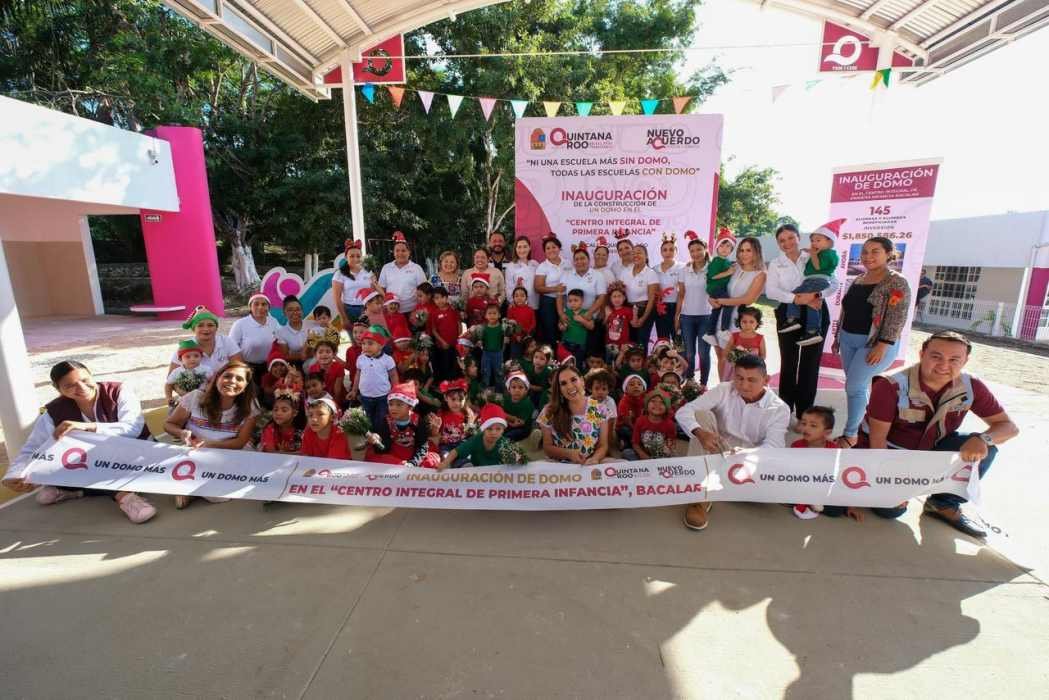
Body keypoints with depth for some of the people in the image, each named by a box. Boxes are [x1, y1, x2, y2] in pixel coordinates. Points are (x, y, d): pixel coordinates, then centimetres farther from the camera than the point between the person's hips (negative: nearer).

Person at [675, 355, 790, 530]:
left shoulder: (779, 409, -11)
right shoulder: (723, 391, -11)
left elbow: (773, 447, -23)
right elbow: (683, 412, -19)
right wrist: (700, 433, -40)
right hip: (719, 452, 1)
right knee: (702, 415, -26)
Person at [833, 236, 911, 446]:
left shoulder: (897, 283, -9)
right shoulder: (858, 280, 12)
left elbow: (897, 318, -16)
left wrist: (883, 346, -22)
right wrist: (837, 337, 17)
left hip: (875, 343, -7)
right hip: (848, 340, 7)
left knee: (854, 386, -8)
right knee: (860, 386, 10)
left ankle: (850, 434, 4)